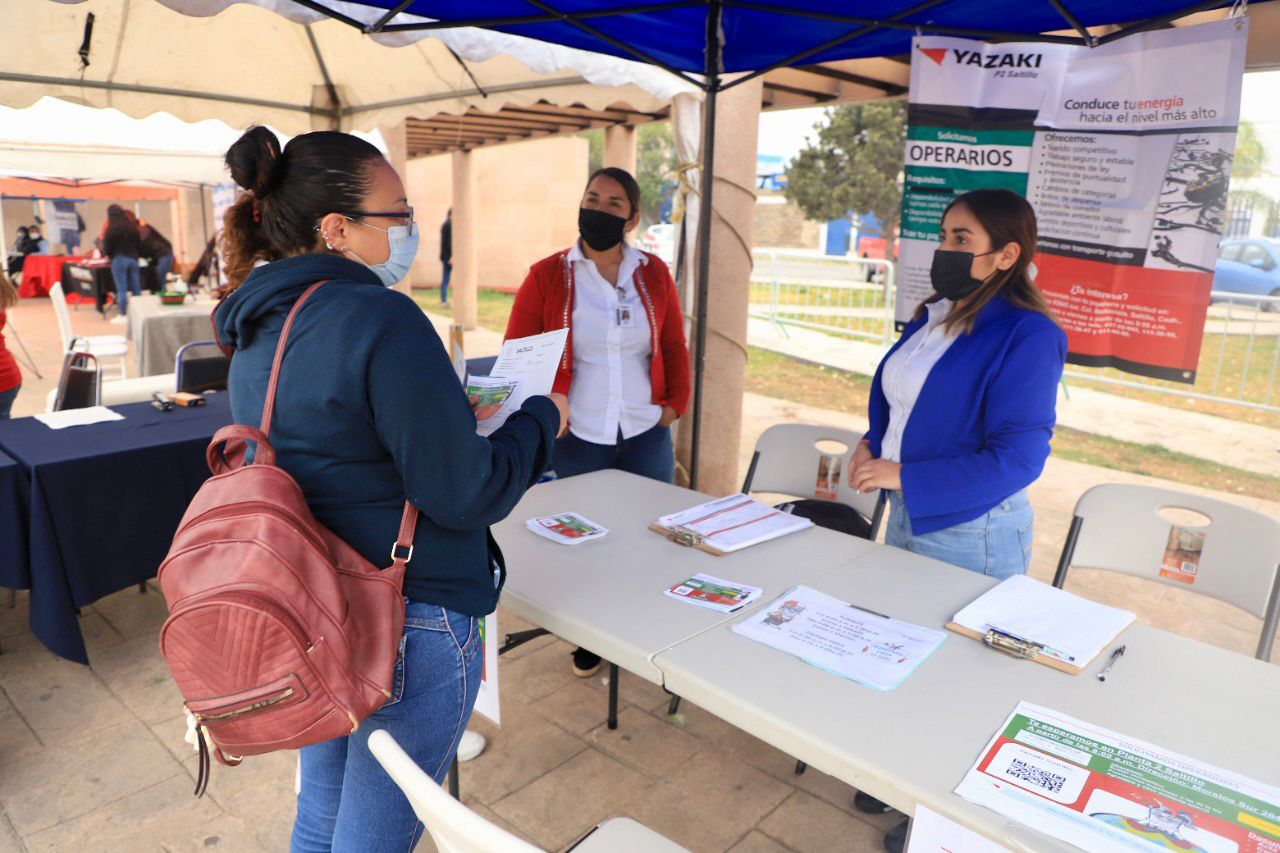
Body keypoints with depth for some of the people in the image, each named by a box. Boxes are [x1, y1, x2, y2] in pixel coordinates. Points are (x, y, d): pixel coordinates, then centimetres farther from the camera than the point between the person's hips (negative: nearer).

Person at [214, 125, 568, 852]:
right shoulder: (382, 318, -21)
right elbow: (466, 496, -21)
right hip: (409, 625, -8)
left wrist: (455, 407, 15)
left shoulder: (258, 330, 7)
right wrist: (542, 417, -5)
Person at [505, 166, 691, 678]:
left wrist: (675, 403, 3)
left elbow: (674, 347, 11)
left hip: (647, 434, 2)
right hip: (577, 438, -2)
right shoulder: (547, 276, -3)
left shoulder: (653, 273, 4)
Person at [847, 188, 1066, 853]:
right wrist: (873, 443, -1)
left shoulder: (1026, 336, -19)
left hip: (971, 532, -8)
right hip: (906, 514, 8)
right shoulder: (932, 318, 5)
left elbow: (1017, 456, -23)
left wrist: (904, 476, -23)